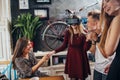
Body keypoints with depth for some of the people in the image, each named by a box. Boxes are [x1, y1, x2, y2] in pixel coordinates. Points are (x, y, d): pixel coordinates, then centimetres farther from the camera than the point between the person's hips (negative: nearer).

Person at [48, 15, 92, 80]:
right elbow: (64, 46, 2)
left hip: (80, 58, -2)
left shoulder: (83, 34, -10)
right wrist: (54, 51, -6)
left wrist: (88, 40, -27)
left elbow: (85, 48, -12)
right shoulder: (68, 32, -4)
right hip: (71, 58, 2)